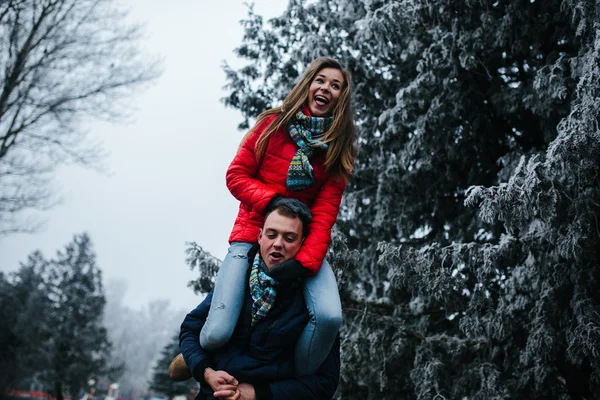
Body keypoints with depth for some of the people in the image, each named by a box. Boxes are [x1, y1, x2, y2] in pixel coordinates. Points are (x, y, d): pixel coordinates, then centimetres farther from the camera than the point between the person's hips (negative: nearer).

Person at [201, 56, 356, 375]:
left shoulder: (339, 149, 5)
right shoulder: (274, 123, 2)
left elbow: (325, 212, -5)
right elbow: (236, 175, 1)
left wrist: (305, 260, -21)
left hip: (304, 243, 2)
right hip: (253, 234, -1)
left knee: (329, 317, -29)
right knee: (217, 335, -20)